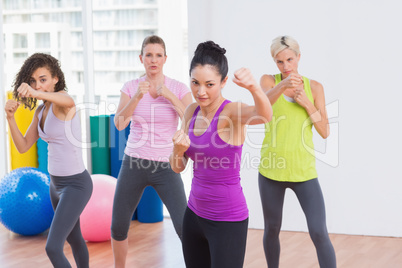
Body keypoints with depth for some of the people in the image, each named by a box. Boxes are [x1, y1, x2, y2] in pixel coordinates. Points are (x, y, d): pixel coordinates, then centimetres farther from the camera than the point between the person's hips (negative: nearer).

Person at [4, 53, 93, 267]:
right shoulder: (41, 110, 7)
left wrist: (37, 94, -64)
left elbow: (69, 102, -45)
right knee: (74, 239, 26)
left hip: (76, 183, -9)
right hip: (56, 183, 9)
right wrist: (10, 117, -12)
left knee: (53, 248, -14)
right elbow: (23, 146, 4)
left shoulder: (61, 99, -18)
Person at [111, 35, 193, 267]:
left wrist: (170, 96, -22)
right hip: (133, 164, 2)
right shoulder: (131, 87, 0)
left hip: (166, 167, -2)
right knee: (118, 228, 10)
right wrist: (138, 96, -24)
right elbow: (119, 124, -12)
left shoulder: (179, 89, -4)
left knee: (186, 229, -12)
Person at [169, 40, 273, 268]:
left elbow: (265, 115, -40)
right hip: (195, 213, 7)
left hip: (227, 219, -7)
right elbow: (178, 167, 6)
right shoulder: (192, 111, 3)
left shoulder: (232, 112, -17)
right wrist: (178, 149, -17)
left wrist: (254, 87, -61)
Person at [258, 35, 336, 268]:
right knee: (272, 229, 14)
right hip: (272, 170, 0)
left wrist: (307, 104, -13)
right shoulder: (269, 81, -1)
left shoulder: (315, 87, 2)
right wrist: (283, 85, -44)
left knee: (319, 234, -9)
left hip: (304, 171, 0)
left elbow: (325, 132, 1)